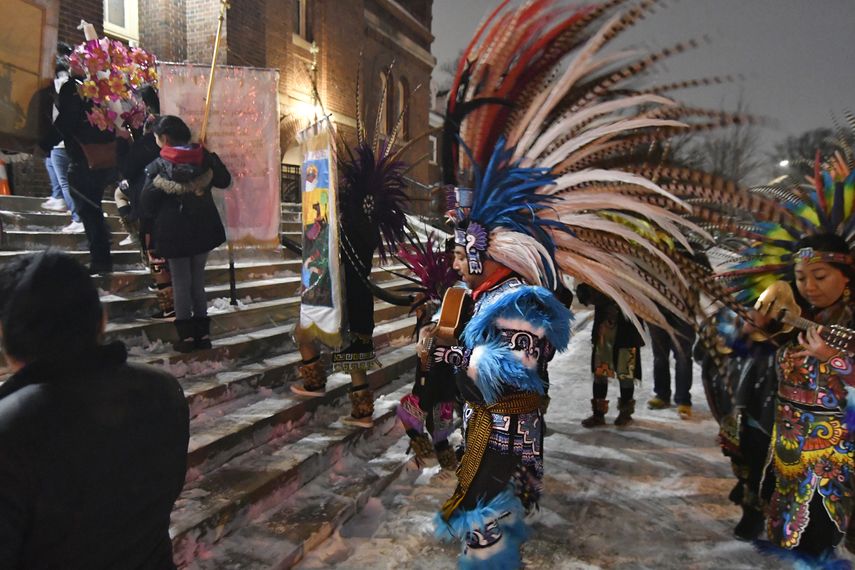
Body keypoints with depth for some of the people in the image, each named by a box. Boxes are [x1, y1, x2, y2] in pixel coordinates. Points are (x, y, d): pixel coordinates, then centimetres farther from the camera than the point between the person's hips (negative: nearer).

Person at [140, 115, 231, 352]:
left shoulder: (157, 166, -12)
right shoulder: (204, 157, -4)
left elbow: (147, 204, -9)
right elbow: (224, 181, 9)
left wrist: (155, 219, 11)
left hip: (174, 232, -4)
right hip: (203, 228, 4)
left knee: (181, 282, 8)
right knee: (198, 280, 14)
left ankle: (187, 335, 10)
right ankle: (203, 333, 17)